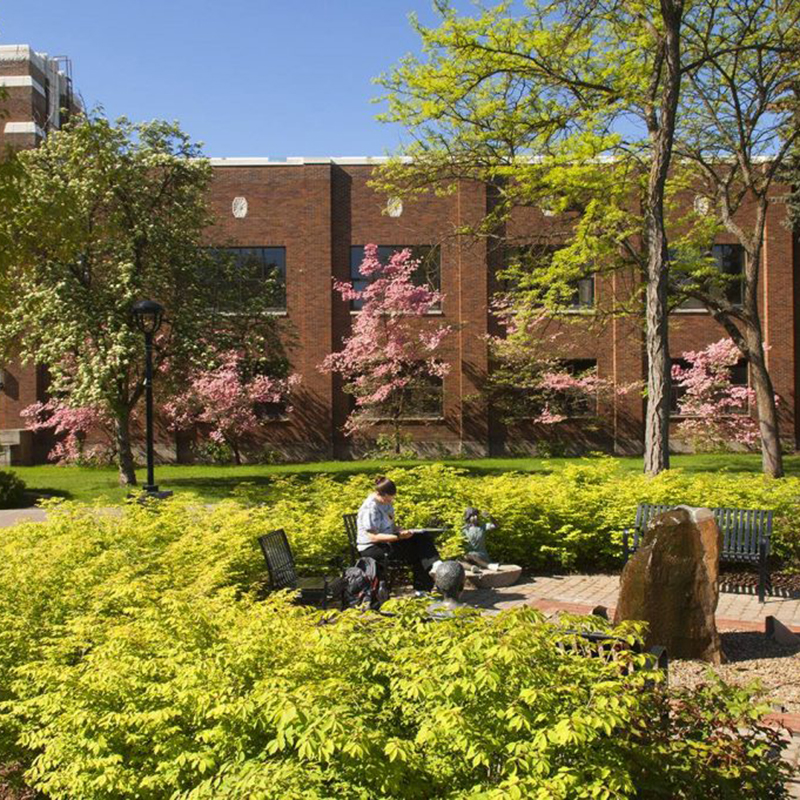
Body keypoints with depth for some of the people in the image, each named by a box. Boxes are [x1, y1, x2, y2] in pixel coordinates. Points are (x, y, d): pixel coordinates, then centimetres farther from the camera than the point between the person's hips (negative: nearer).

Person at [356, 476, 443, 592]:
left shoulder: (386, 503, 6)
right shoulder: (370, 508, -21)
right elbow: (373, 537, -25)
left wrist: (402, 531, -4)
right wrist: (398, 537, -30)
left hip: (388, 542, 9)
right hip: (371, 548, -9)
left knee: (423, 538, -9)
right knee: (413, 551, -28)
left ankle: (434, 565, -25)